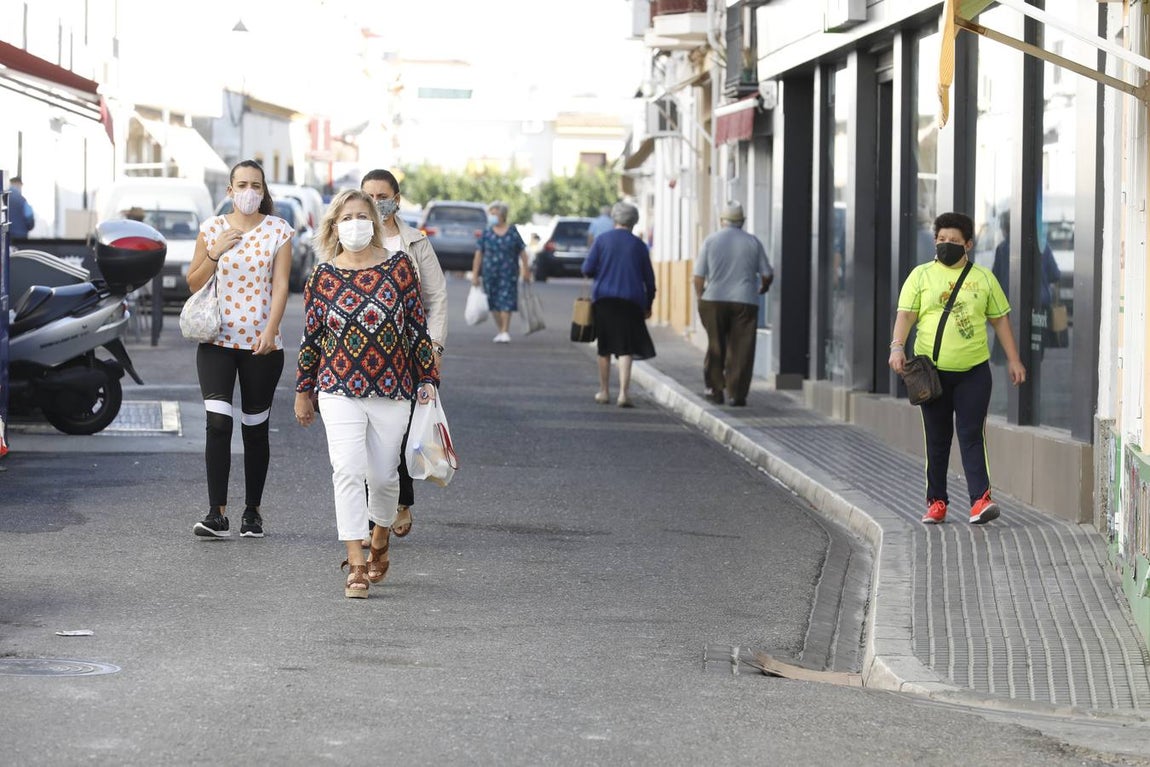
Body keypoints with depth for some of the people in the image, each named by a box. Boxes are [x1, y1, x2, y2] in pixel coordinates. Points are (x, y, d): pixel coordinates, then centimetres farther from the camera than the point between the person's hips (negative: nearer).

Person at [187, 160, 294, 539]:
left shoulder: (278, 230, 2)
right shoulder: (212, 228, 6)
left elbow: (281, 285, -5)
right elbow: (193, 283, 10)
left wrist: (270, 330, -19)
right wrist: (215, 253, -8)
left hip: (262, 344, 0)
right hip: (217, 341, 0)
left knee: (255, 429, 6)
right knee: (218, 423, -13)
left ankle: (253, 512, 16)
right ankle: (217, 513, -13)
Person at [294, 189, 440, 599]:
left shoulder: (398, 265, 0)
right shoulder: (323, 276, 1)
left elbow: (418, 327, 4)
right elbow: (311, 336, 9)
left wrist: (427, 380, 3)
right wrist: (303, 390, 12)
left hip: (391, 390, 1)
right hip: (339, 390, -1)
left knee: (383, 476, 7)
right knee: (347, 471, -14)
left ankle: (380, 539, 37)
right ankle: (356, 565, -14)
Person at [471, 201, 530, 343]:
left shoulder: (512, 232, 1)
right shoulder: (486, 233, 3)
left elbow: (522, 252, 5)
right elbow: (478, 254, 3)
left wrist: (526, 270, 2)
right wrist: (475, 274, -1)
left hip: (508, 273, -2)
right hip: (490, 273, 2)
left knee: (506, 302, -10)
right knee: (494, 304, 5)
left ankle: (505, 332, -10)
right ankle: (501, 330, 17)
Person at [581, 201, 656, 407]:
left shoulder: (602, 240, 0)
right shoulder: (639, 245, 3)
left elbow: (587, 270, -2)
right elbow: (649, 279, 7)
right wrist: (648, 305, 18)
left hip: (603, 299, 1)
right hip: (630, 303, -1)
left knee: (604, 348, 13)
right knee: (626, 348, -4)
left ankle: (604, 392, 22)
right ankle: (623, 393, -17)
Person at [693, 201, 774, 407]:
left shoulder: (711, 241, 1)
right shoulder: (753, 242, 2)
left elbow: (699, 275, -1)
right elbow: (767, 274, 6)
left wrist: (700, 296, 14)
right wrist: (763, 288, 27)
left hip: (714, 301, 1)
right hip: (745, 302, -1)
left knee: (716, 346, 13)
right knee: (741, 349, 1)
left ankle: (715, 389, 13)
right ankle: (737, 394, -4)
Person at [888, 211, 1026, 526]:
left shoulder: (983, 278, 8)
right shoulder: (921, 275, 6)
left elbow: (1000, 320, 13)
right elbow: (906, 314, -1)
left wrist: (1013, 360, 8)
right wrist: (897, 347, -18)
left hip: (973, 371, -1)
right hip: (932, 370, 1)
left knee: (971, 435, -9)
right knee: (937, 439, 7)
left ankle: (980, 500, -16)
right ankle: (936, 501, 14)